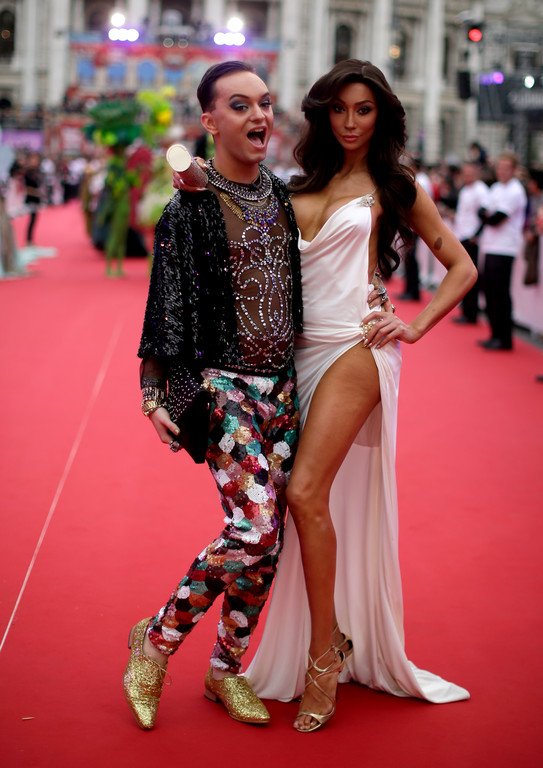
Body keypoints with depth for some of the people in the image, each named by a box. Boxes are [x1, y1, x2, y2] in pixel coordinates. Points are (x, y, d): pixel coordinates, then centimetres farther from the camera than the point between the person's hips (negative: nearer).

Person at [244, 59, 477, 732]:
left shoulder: (394, 187, 7)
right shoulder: (304, 186, 17)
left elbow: (461, 268, 9)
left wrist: (414, 327, -2)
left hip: (355, 348, -5)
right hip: (301, 349, 5)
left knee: (307, 492, -17)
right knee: (310, 502, 3)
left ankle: (327, 654, -6)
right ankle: (328, 644, 14)